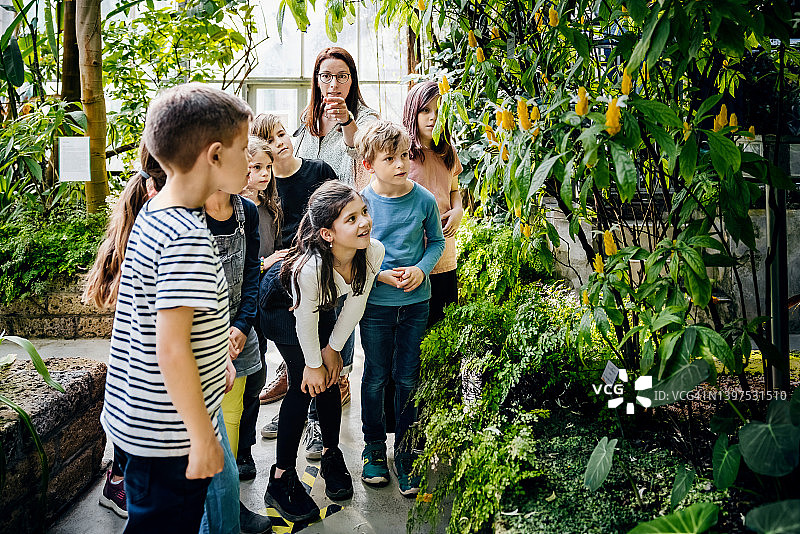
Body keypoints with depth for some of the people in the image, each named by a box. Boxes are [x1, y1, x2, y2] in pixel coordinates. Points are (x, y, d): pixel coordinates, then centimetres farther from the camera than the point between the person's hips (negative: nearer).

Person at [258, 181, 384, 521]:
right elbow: (306, 320, -26)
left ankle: (331, 455, 28)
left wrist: (332, 349, -4)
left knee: (329, 380, 6)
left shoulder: (373, 252, -29)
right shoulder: (310, 267, -44)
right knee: (304, 386, -9)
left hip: (324, 304, 5)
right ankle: (281, 478, 2)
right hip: (282, 305, -5)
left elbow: (355, 304, -13)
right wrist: (312, 364, -11)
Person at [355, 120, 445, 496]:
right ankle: (374, 447, 31)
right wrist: (380, 275, -15)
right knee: (376, 377, 11)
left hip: (415, 302, 1)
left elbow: (436, 241, 6)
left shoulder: (424, 200, -7)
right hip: (375, 302, -1)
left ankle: (405, 452, 25)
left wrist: (421, 269, -12)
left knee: (407, 378, 9)